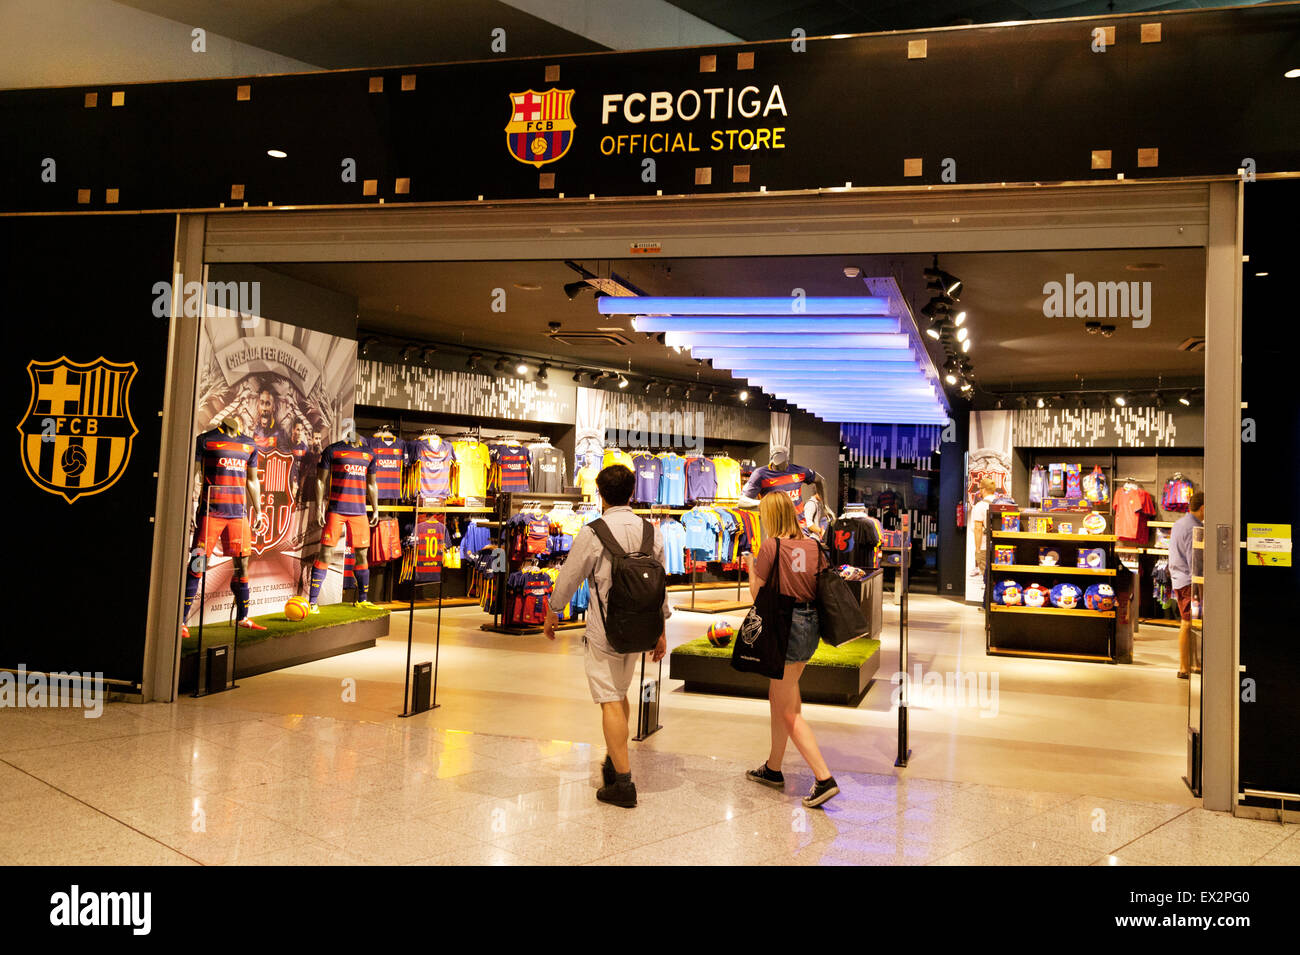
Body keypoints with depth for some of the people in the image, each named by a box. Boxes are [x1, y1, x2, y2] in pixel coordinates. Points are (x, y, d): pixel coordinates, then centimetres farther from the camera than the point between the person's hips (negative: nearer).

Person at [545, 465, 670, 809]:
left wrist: (551, 613, 12)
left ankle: (623, 782, 0)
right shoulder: (651, 532, 2)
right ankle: (612, 762, 33)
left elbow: (569, 578, -5)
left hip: (604, 631, -6)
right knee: (620, 694, 22)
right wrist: (660, 631, 17)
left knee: (611, 701, -1)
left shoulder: (593, 532, -13)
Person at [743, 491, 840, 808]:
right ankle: (773, 768, 32)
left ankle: (824, 778, -6)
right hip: (812, 626, 8)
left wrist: (751, 568, 9)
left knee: (788, 711, 1)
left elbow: (757, 592, -9)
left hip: (786, 626, -7)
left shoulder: (771, 546, -12)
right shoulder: (813, 546, 5)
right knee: (779, 696, 22)